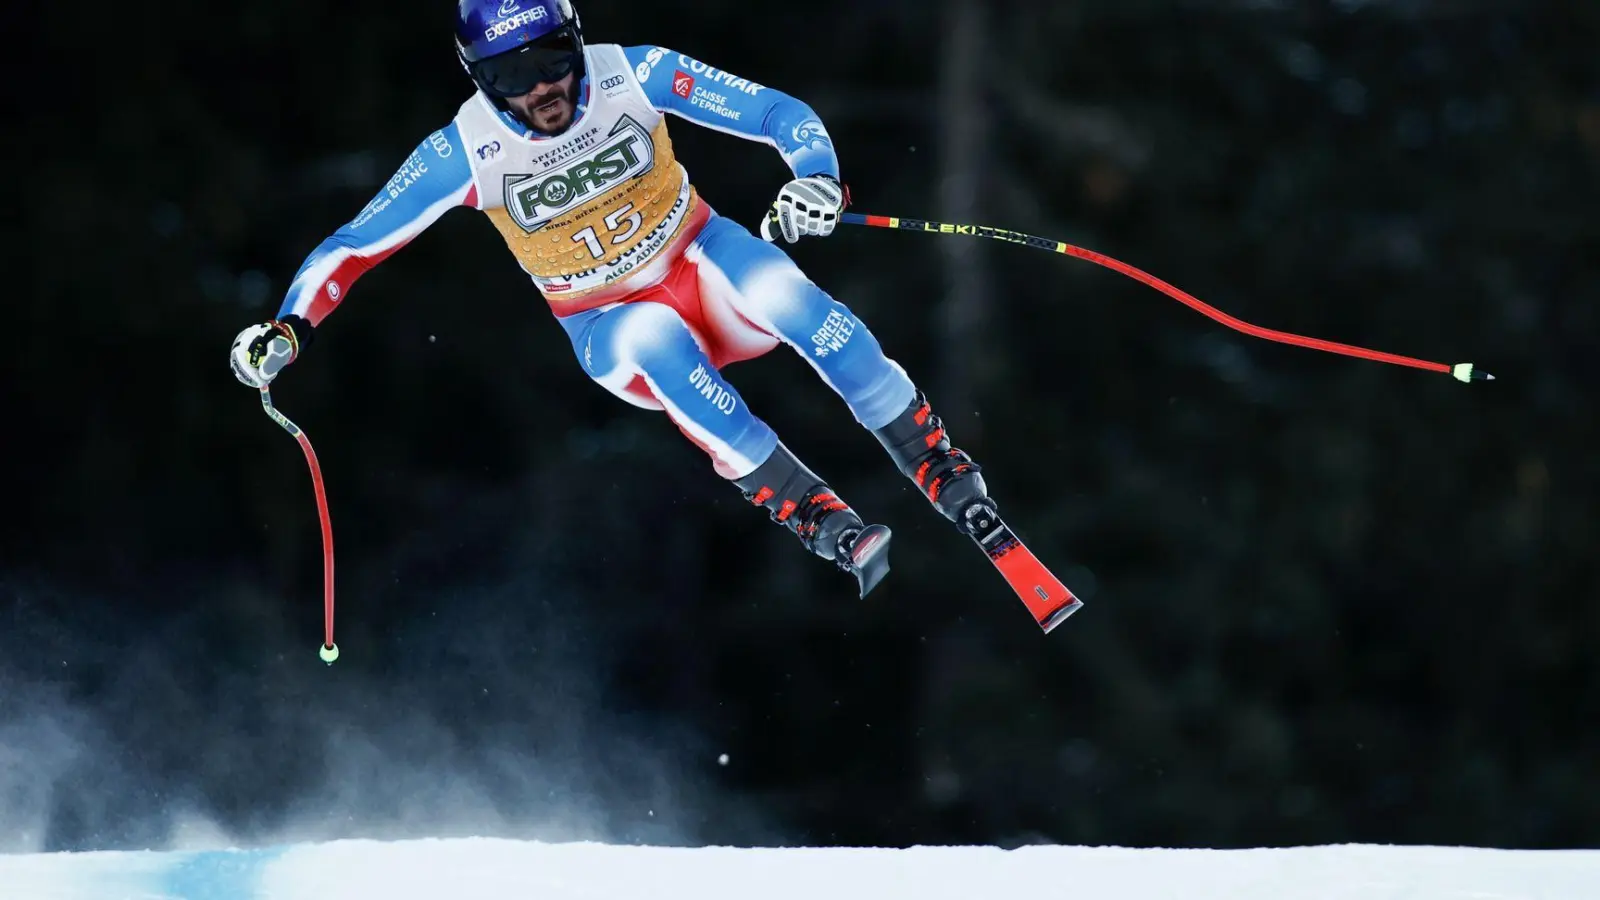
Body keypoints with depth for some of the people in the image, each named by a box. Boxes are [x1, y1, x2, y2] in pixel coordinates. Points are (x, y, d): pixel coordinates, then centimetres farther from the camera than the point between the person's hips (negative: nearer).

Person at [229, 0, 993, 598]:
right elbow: (353, 245, -10)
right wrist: (289, 329, -24)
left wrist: (817, 180, -37)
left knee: (786, 294, -32)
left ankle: (940, 470, -20)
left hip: (699, 263, 1)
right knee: (658, 339, -36)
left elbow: (781, 114, -17)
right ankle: (817, 519, -35)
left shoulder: (633, 76, -19)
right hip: (613, 334, -1)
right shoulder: (466, 153, -18)